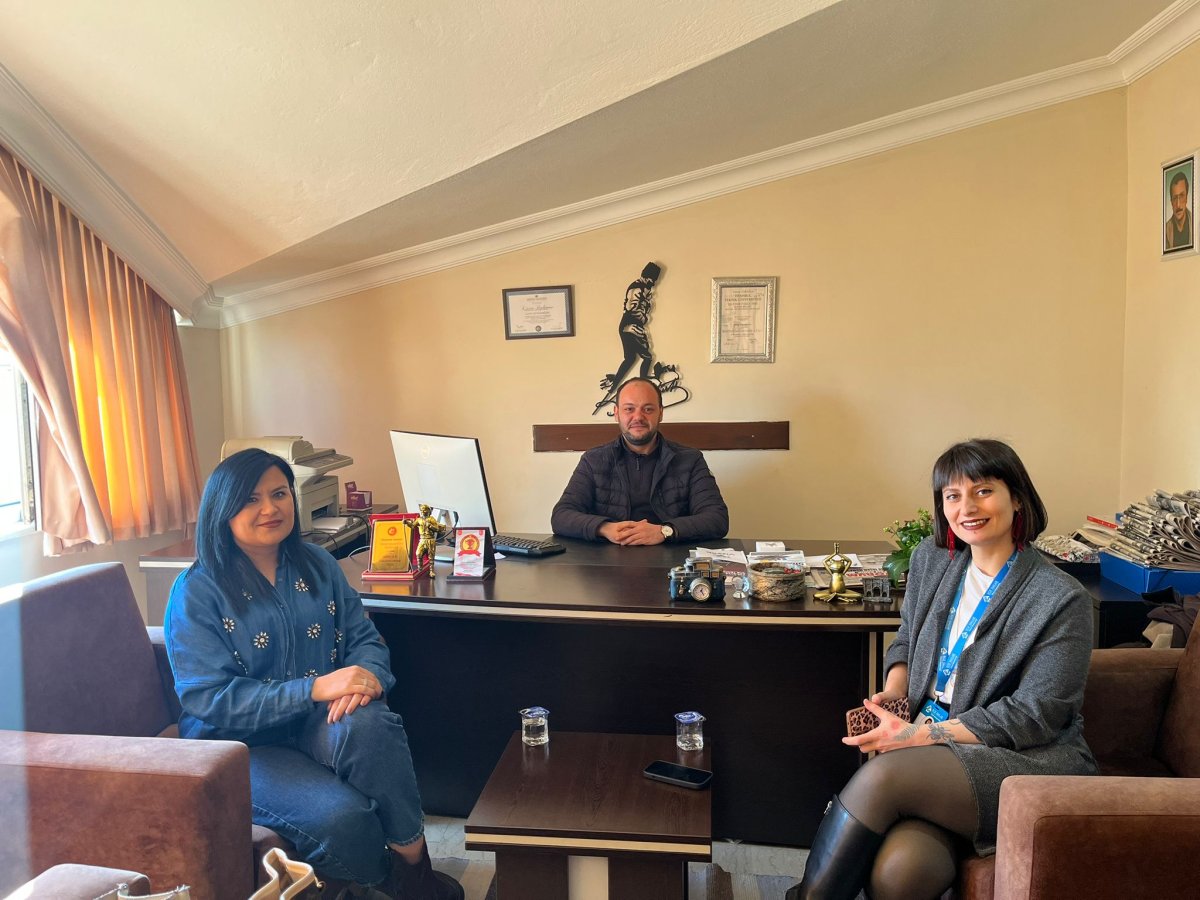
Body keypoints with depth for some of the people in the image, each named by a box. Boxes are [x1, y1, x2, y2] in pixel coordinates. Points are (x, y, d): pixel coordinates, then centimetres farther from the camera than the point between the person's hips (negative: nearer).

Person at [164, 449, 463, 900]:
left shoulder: (317, 565, 8)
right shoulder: (197, 592, -6)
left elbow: (365, 638, 7)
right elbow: (208, 700, -14)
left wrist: (365, 677, -19)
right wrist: (316, 688, -25)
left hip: (322, 725, 4)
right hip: (244, 745, -3)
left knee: (368, 724, -34)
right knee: (341, 817, -31)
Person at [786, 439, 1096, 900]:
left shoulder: (1063, 600, -9)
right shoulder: (931, 559, 9)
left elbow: (1032, 718, -11)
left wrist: (918, 734, -16)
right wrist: (892, 693, 2)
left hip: (1031, 762, -4)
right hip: (932, 742, 4)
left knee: (883, 776, -30)